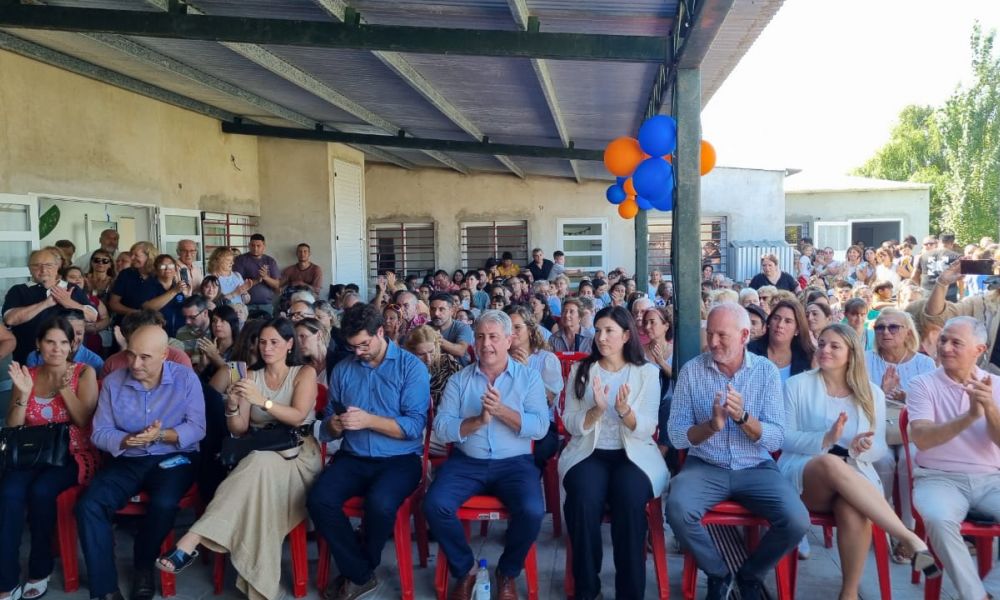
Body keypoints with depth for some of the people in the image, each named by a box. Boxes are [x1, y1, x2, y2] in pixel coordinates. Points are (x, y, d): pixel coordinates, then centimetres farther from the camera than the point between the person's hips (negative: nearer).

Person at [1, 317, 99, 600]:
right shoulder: (27, 375, 9)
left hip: (74, 454, -3)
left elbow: (84, 421, -7)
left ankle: (40, 571, -11)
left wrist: (64, 387, -15)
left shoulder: (84, 373, 1)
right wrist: (23, 393, -9)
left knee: (41, 490, -32)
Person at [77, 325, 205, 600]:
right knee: (88, 505, -22)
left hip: (173, 458, -2)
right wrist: (125, 440, -21)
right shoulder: (112, 382, 1)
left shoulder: (186, 378, -6)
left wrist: (162, 435, -26)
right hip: (126, 460, 3)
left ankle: (143, 565, -1)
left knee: (163, 503, -32)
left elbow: (197, 428, -9)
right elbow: (99, 433, 0)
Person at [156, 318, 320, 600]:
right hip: (259, 453, 3)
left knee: (260, 464, -38)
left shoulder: (305, 373, 4)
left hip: (298, 453, -3)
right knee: (259, 469, -36)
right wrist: (232, 406, -14)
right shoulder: (251, 376, 13)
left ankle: (192, 540, -42)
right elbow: (238, 430, 8)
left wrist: (262, 401, -26)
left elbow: (297, 417, -12)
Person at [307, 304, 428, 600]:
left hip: (399, 459, -4)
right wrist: (333, 425, -11)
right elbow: (328, 423, 13)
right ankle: (361, 574, -4)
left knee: (380, 504, -33)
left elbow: (414, 425, -12)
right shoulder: (342, 370, 10)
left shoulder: (411, 366, -3)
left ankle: (355, 572, 0)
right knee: (319, 500, -25)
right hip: (353, 458, 4)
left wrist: (369, 420, -21)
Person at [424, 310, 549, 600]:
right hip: (466, 462, 1)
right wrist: (479, 420, -18)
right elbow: (441, 428, -4)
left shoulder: (529, 377, 4)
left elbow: (540, 427, -8)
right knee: (435, 505, -24)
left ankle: (508, 572, 5)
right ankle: (464, 569, 5)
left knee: (532, 511, -27)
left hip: (515, 462, -1)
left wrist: (501, 410, -19)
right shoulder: (458, 379, 6)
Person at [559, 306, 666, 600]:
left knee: (630, 498, -32)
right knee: (584, 498, -30)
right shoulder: (580, 370, 7)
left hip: (634, 454, -1)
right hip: (589, 452, 1)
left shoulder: (648, 372, 4)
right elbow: (571, 424, 1)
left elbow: (646, 430, -3)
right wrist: (597, 410, -18)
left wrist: (624, 410, -23)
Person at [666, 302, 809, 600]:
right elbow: (676, 436, -7)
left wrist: (743, 417, -26)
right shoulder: (691, 370, -3)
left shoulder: (767, 371, -2)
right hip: (705, 467, -1)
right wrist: (712, 425, -26)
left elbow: (775, 440, -7)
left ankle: (749, 575, 9)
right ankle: (718, 574, 2)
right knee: (678, 510, -30)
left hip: (756, 469, 1)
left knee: (797, 521, -23)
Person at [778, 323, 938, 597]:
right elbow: (784, 438, 0)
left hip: (855, 476, 2)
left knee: (853, 511, -36)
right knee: (831, 462, -39)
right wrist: (825, 439, -17)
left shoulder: (872, 393, 13)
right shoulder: (797, 385, 6)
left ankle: (849, 592, -17)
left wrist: (862, 448, -13)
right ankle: (911, 539, -35)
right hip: (803, 476, -2)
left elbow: (879, 448, 12)